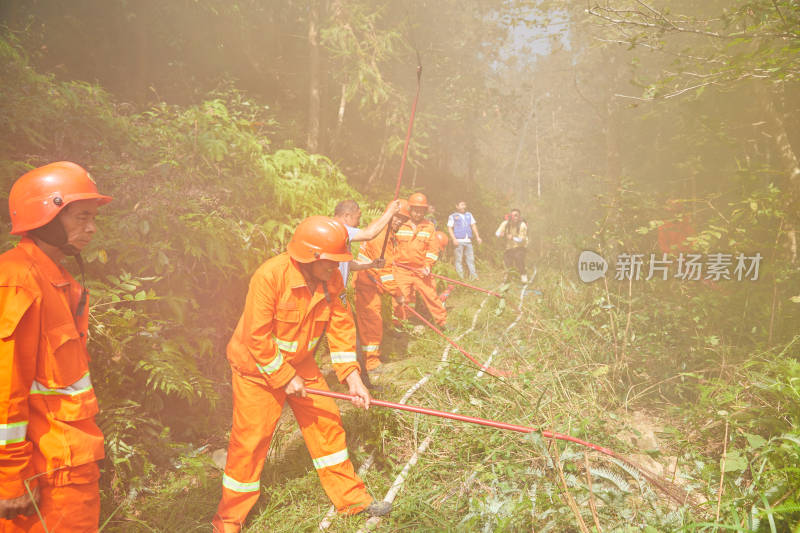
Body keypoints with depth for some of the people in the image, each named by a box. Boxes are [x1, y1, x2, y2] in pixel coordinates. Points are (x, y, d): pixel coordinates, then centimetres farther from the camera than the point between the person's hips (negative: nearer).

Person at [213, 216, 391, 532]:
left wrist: (352, 376, -14)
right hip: (258, 368, -6)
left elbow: (341, 327, -7)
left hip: (300, 364, 6)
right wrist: (284, 377, -21)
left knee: (326, 423, 7)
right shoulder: (270, 275, -29)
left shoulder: (331, 279, -10)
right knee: (250, 441, 0)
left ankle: (351, 499, 23)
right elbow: (256, 337, -27)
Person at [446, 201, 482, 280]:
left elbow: (473, 226, 20)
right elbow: (449, 228, 1)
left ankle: (473, 275, 3)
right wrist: (454, 239, -13)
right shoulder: (452, 216, 8)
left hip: (468, 241, 4)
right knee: (459, 260, -4)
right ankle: (461, 277, -3)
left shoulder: (469, 215, 22)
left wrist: (477, 237, 9)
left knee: (471, 259, 0)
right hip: (458, 241, -4)